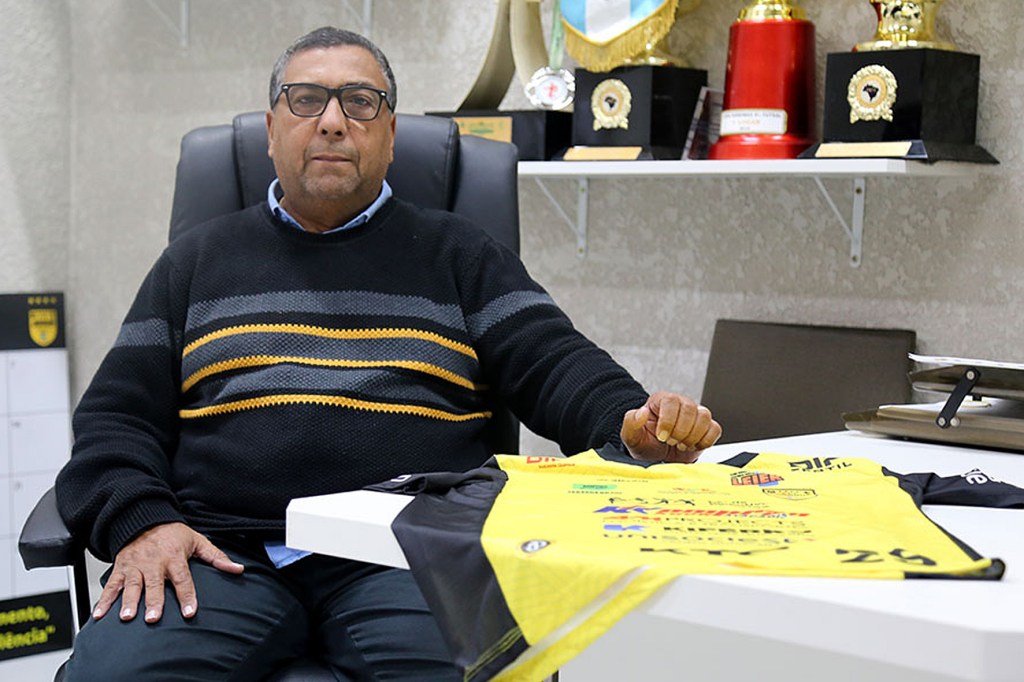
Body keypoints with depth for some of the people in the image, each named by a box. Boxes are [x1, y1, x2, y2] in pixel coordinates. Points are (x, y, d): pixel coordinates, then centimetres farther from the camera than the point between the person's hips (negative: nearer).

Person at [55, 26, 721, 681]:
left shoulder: (456, 253, 20)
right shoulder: (198, 261, 22)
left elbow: (554, 361, 7)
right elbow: (116, 414, 16)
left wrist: (631, 419, -16)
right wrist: (140, 522, -5)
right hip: (221, 552, 1)